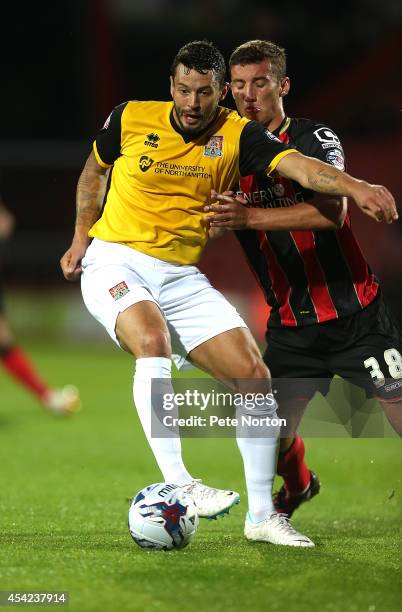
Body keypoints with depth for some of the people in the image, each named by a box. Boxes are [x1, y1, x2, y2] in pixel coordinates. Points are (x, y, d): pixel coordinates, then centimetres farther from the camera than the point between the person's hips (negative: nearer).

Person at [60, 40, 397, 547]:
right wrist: (82, 236, 9)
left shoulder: (237, 135, -5)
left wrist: (355, 187, -42)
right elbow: (96, 168, 17)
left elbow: (298, 166, -24)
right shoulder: (131, 119, -5)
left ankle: (261, 514, 6)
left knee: (254, 377, -6)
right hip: (115, 262, -3)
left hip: (181, 277, 3)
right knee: (152, 339, -35)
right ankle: (176, 485, -38)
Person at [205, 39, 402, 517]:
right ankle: (298, 488, 30)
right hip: (290, 327, 4)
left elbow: (332, 211, -28)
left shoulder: (315, 139, -11)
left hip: (356, 314, -4)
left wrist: (249, 217, -38)